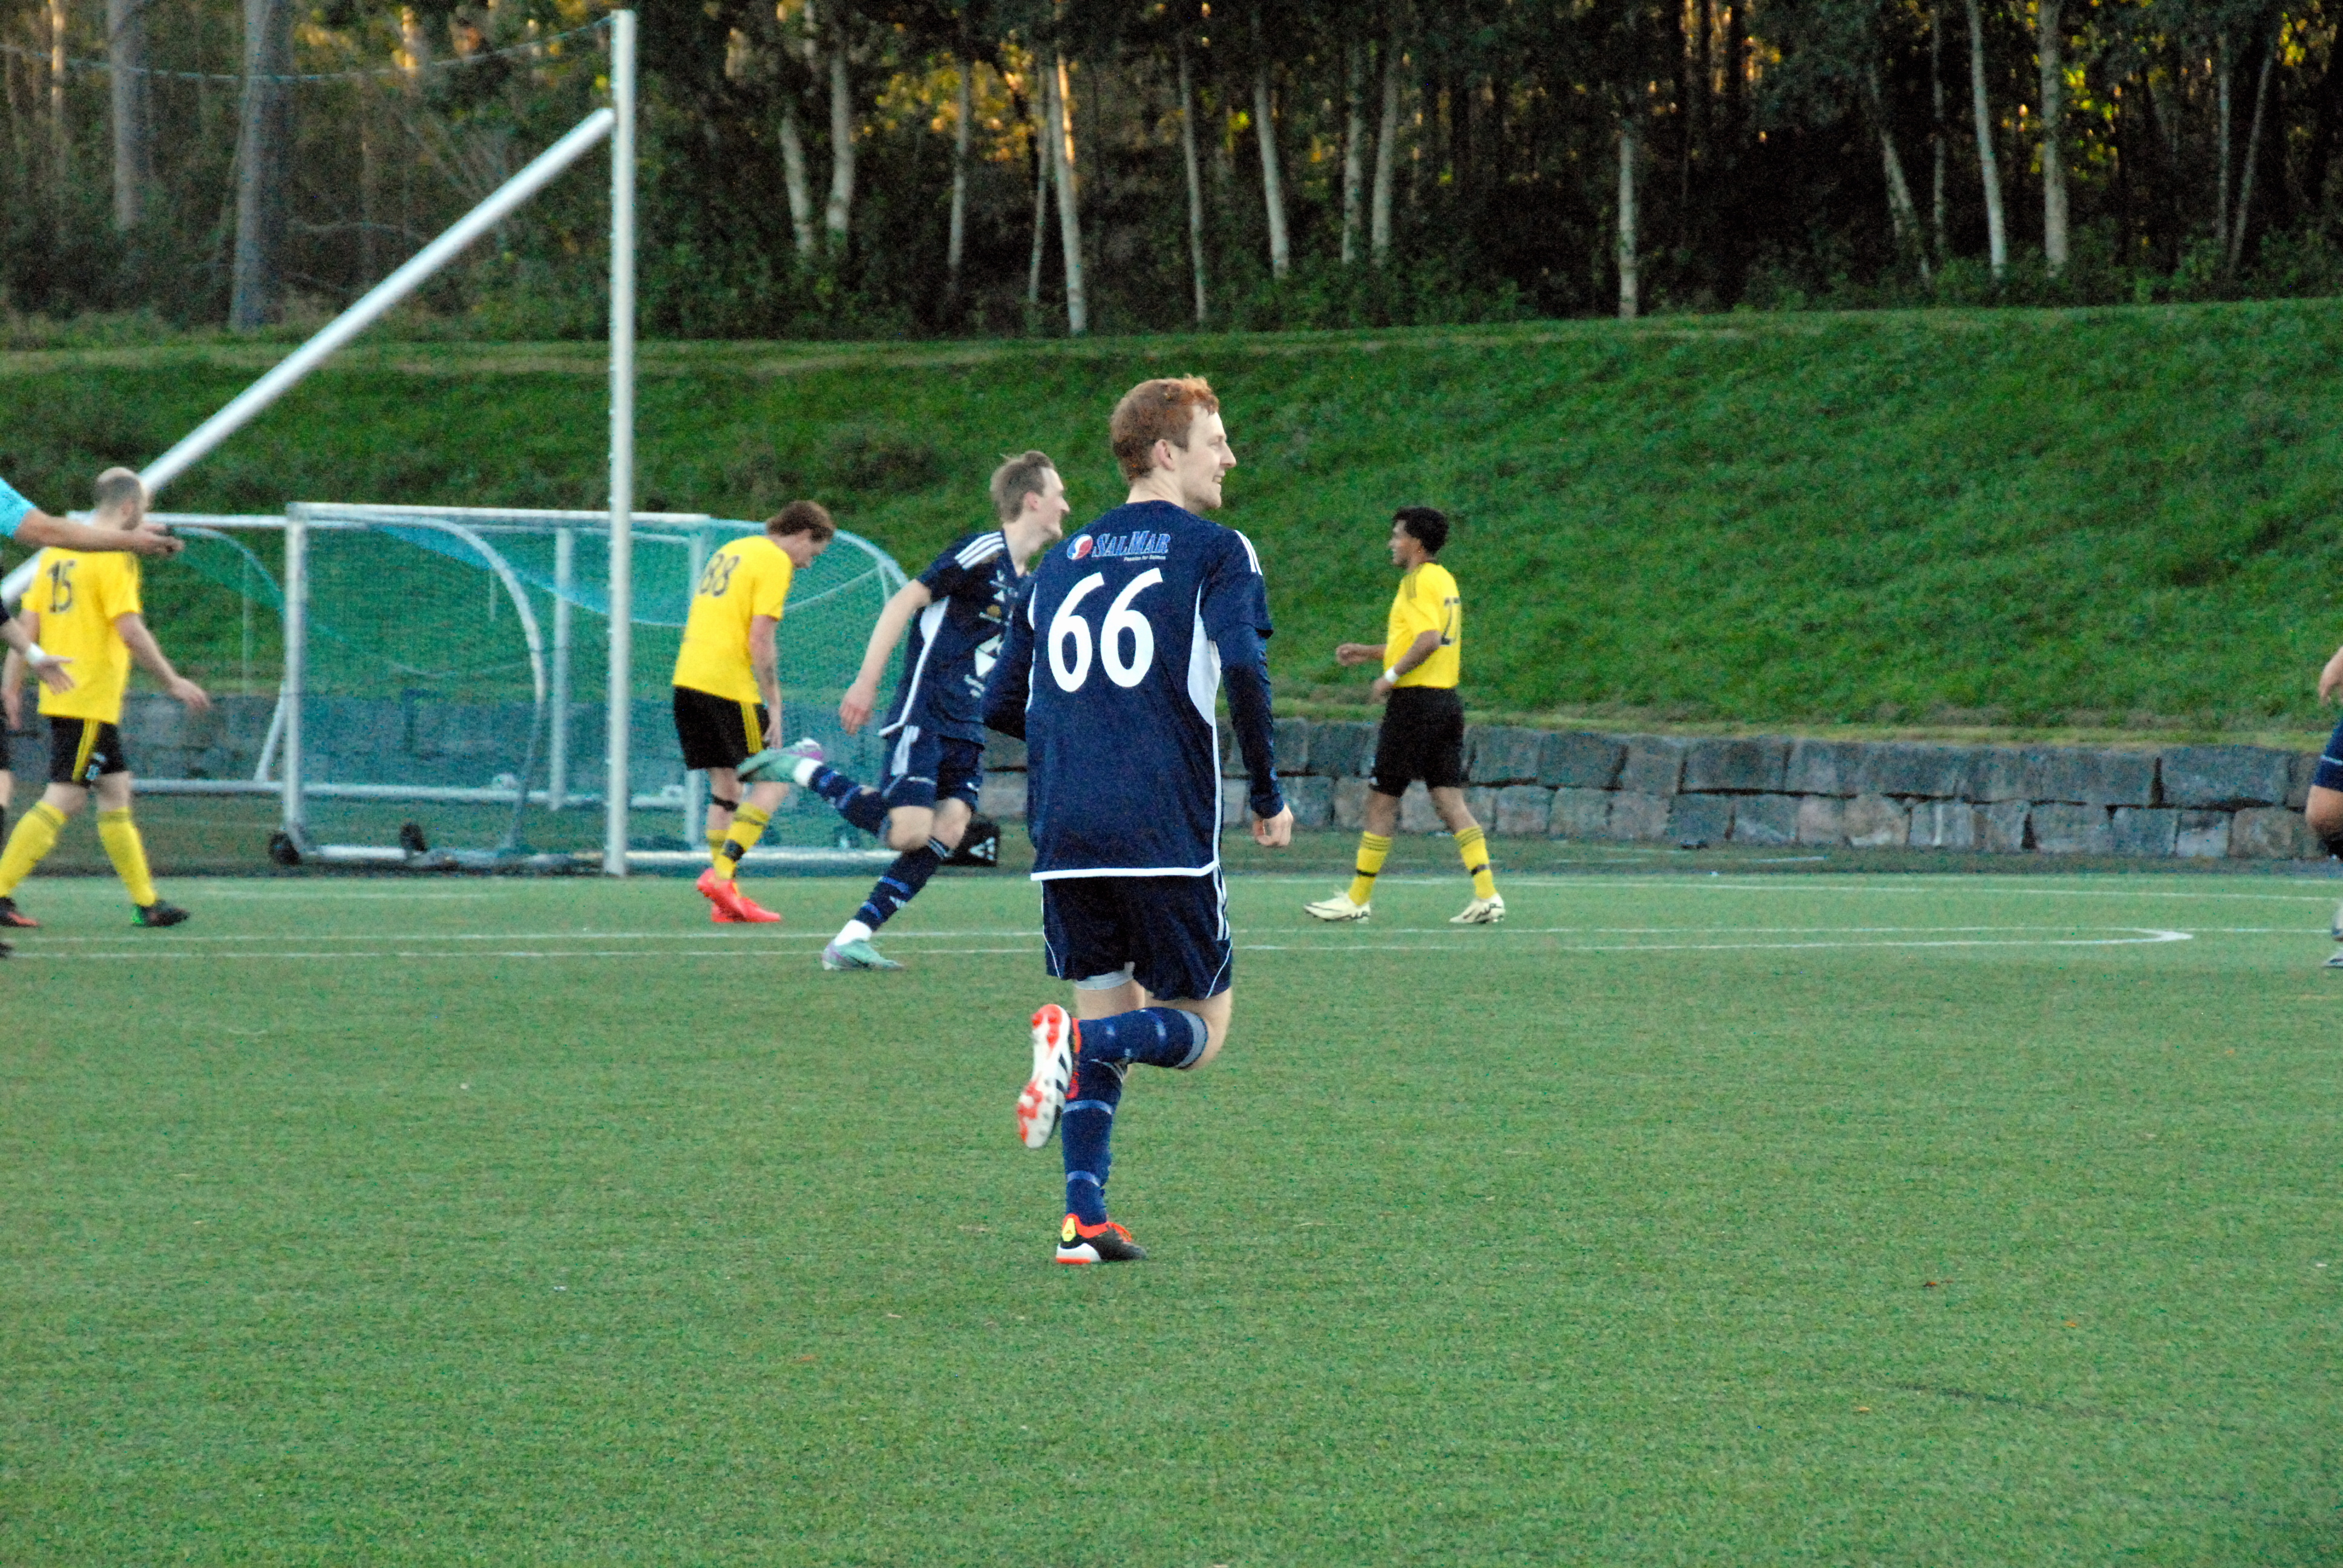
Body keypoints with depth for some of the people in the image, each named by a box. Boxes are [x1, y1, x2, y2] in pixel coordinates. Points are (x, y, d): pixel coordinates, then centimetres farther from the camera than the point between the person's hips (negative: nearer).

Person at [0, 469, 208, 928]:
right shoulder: (114, 557, -12)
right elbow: (129, 630, -18)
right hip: (91, 701, -9)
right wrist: (172, 681, -11)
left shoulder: (58, 550, 13)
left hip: (61, 696, 9)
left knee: (116, 792, 15)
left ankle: (146, 902, 19)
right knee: (61, 800, -9)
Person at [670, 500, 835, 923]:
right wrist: (774, 705, -9)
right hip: (730, 685, -8)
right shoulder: (775, 562, -6)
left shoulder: (731, 551, 21)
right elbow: (760, 641, -14)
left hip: (687, 678, 8)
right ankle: (722, 874, -13)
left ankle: (724, 899, 8)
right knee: (773, 781, -1)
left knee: (725, 785, 12)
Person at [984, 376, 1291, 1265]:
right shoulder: (1214, 551, 1)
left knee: (1106, 1017, 14)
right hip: (1166, 831, -5)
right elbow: (1242, 666, -16)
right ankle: (1076, 1041, -25)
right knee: (1200, 1029, 6)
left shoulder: (1063, 561, 19)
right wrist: (1268, 798, -5)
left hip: (1063, 831, 5)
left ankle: (1084, 1218, -1)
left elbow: (1000, 706, 19)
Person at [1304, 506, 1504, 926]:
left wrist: (1391, 676, -17)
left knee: (1382, 800, 1)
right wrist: (1367, 652, 27)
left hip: (1415, 700, -9)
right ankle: (1487, 895, -7)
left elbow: (1428, 639, -25)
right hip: (1447, 699, 9)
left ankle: (1358, 898, 8)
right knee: (1450, 801, 3)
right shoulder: (1445, 580, 17)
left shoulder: (1418, 581, -12)